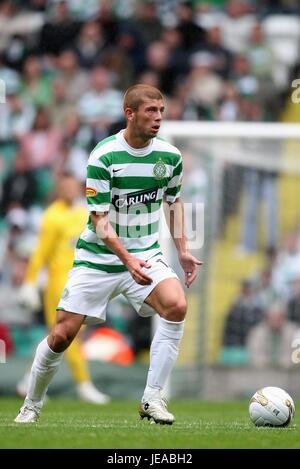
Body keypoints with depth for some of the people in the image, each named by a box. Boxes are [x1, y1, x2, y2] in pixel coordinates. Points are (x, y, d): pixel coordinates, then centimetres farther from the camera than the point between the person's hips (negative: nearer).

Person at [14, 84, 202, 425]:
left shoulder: (170, 156, -2)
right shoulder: (103, 156, -16)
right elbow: (99, 220, -17)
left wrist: (182, 250, 9)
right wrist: (127, 259, -30)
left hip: (146, 254, 3)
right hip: (98, 257, -3)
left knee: (176, 306, -26)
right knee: (62, 335, -4)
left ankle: (152, 399, -18)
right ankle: (31, 406, 21)